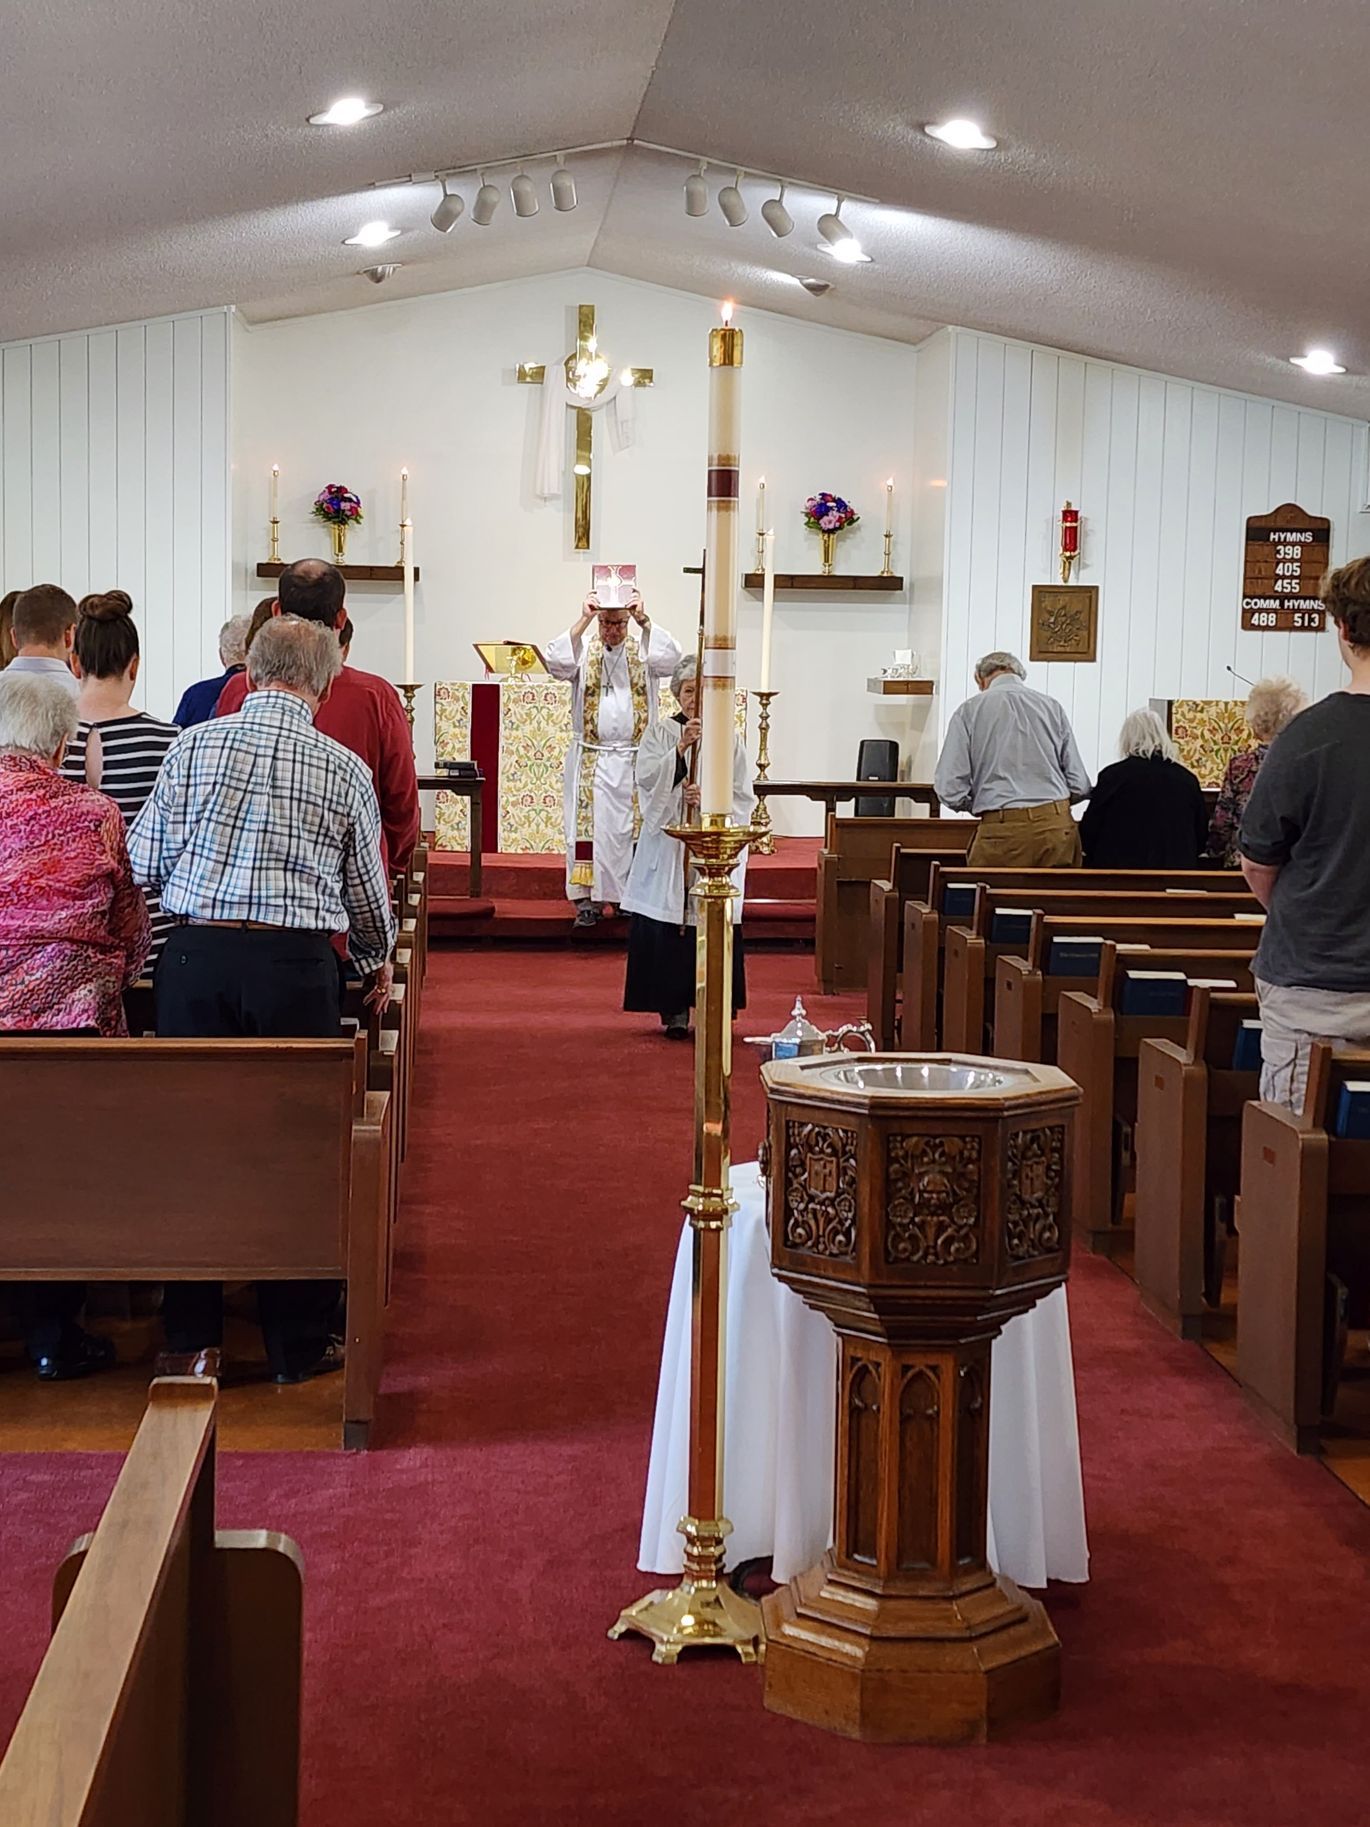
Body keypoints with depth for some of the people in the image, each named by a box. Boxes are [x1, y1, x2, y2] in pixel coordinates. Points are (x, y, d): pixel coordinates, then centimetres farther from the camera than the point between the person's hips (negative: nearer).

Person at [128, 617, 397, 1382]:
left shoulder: (195, 745, 2)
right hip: (297, 965, -1)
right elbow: (367, 891, 10)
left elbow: (145, 862, 4)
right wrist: (379, 960, 30)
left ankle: (193, 1340, 16)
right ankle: (298, 1344, 17)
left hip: (196, 958, 1)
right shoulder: (344, 768, 1)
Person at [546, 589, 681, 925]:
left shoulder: (642, 654, 6)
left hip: (634, 760, 1)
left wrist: (643, 621, -17)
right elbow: (556, 661, -14)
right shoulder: (584, 653, 4)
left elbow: (672, 656, -13)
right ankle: (587, 898, -2)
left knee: (631, 829, 0)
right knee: (589, 825, -5)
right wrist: (583, 620, -17)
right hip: (590, 758, 0)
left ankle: (630, 897, 7)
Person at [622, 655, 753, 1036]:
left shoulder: (729, 738, 8)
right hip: (667, 844, 0)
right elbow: (646, 779, -9)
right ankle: (674, 1011, 3)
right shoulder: (660, 734, 7)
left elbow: (743, 798, 4)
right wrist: (680, 749, -19)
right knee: (668, 929, -4)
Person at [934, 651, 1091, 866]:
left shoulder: (969, 711, 3)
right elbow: (1080, 786, 7)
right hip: (1058, 825, 3)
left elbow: (950, 790, -2)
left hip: (1003, 832, -2)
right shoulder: (1052, 707, 10)